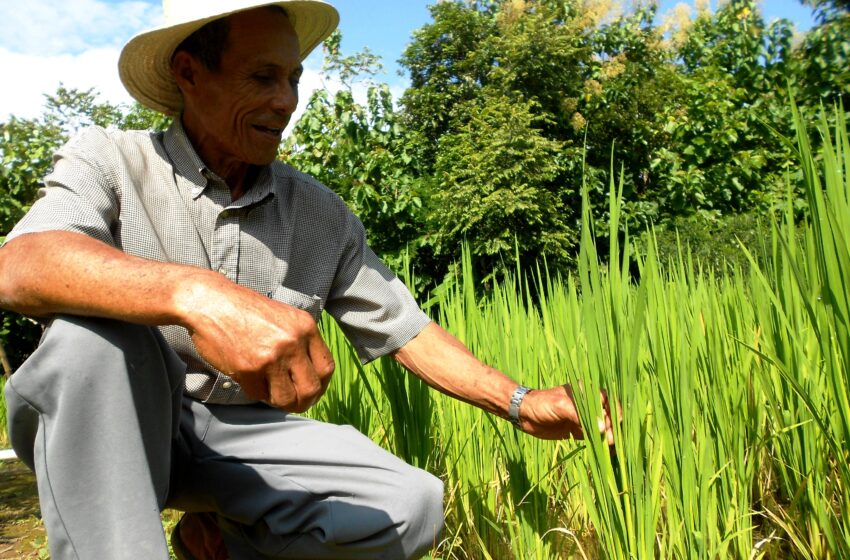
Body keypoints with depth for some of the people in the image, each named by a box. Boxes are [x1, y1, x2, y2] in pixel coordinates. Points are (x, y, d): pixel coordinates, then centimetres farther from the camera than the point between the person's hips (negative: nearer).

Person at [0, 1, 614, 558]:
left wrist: (520, 404, -8)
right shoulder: (108, 161, -8)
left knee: (411, 504, -17)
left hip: (238, 434, 4)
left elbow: (404, 328, 2)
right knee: (91, 329, -33)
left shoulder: (321, 215, 1)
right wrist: (194, 294, -48)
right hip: (111, 427, -3)